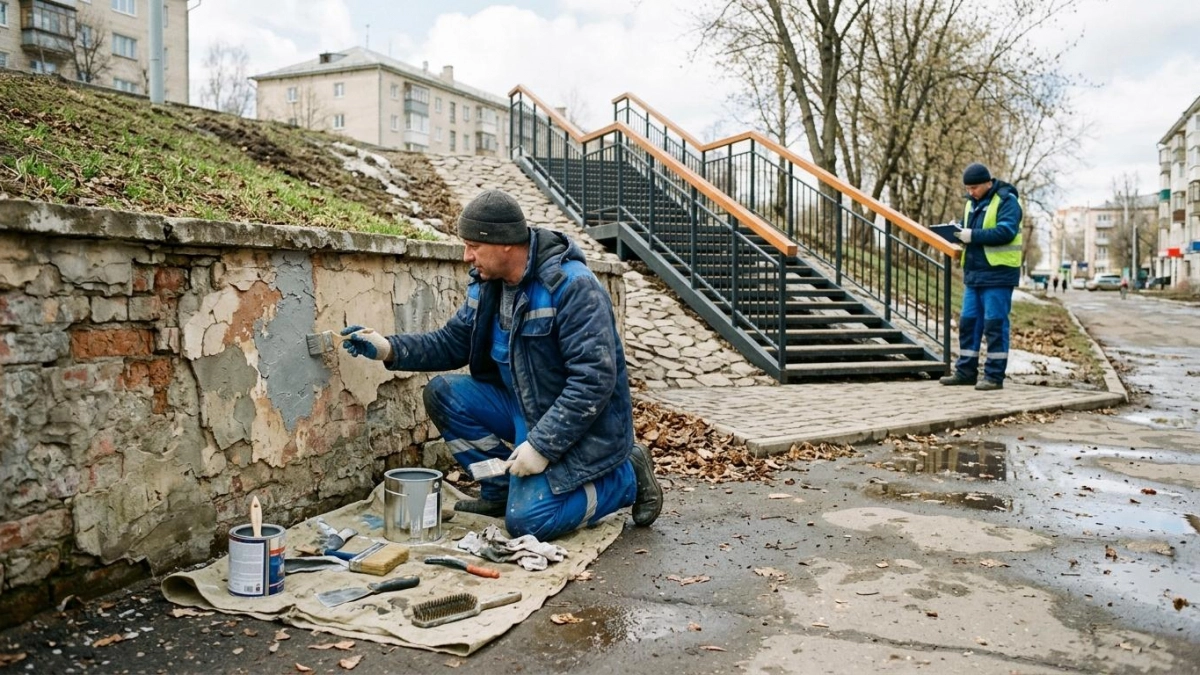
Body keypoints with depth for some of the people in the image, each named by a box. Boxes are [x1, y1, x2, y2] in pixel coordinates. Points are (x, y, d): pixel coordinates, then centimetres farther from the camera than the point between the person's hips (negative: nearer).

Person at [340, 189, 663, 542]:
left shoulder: (574, 287, -26)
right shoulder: (487, 282, 0)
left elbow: (594, 381, -28)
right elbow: (452, 342, 8)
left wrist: (541, 446, -27)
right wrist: (389, 349, -7)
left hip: (583, 424, -8)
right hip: (523, 406, 8)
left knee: (526, 521, -17)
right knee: (442, 393, -7)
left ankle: (628, 475, 5)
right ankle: (502, 489, 8)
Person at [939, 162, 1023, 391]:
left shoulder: (1006, 201, -9)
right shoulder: (972, 203, 15)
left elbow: (1006, 231, -21)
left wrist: (973, 235, -24)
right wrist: (958, 232, -2)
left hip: (998, 273, -8)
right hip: (974, 273, 8)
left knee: (995, 324, -4)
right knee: (968, 322, 8)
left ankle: (994, 375, 2)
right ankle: (965, 371, 15)